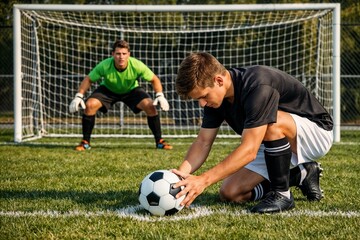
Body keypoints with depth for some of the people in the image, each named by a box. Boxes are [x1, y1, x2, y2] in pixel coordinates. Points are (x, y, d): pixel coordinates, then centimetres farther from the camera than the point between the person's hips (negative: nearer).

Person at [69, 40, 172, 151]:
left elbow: (154, 80, -16)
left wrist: (160, 96, -31)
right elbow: (88, 80, -17)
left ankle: (159, 141, -7)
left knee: (150, 106, -24)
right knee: (90, 105, -25)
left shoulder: (137, 66, -31)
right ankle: (85, 142, -9)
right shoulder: (104, 66, -32)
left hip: (131, 89, 0)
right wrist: (78, 96, -29)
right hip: (108, 89, 0)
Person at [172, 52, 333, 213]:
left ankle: (282, 194, -20)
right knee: (230, 193, -5)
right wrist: (181, 174, -22)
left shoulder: (258, 86, -35)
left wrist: (204, 180, -42)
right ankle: (301, 175, 11)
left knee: (273, 122, -40)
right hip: (277, 142, 8)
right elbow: (203, 142, -4)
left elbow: (249, 150, -39)